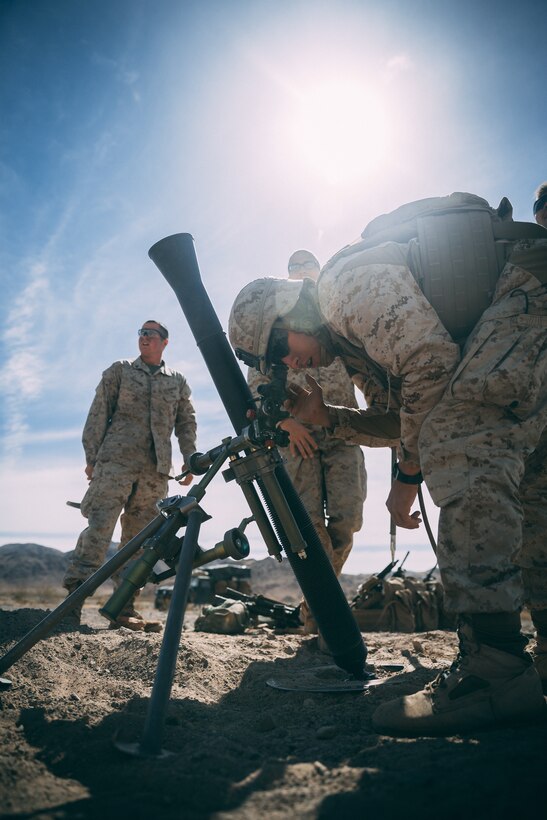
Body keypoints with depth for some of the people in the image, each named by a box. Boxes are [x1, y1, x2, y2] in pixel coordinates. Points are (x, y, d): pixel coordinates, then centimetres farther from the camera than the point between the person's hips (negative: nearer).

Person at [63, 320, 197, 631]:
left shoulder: (178, 381, 18)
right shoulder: (120, 370, 12)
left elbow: (187, 423, 18)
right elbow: (99, 414, 7)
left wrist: (189, 460, 6)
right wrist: (92, 457, -1)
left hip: (156, 470, 3)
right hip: (116, 461, -2)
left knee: (138, 538, 3)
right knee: (99, 528, -12)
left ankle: (124, 607, 8)